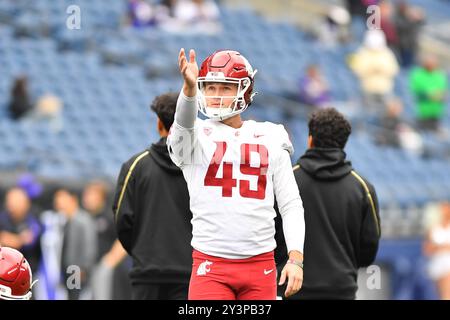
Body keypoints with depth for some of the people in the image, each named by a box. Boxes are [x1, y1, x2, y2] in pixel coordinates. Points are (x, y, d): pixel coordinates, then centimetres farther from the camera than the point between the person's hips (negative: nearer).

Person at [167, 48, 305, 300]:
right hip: (211, 265, -2)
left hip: (260, 264, 2)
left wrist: (296, 258, -2)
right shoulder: (195, 135, 2)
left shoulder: (270, 140, 9)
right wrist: (189, 87, -44)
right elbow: (185, 120, -23)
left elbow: (291, 204, 9)